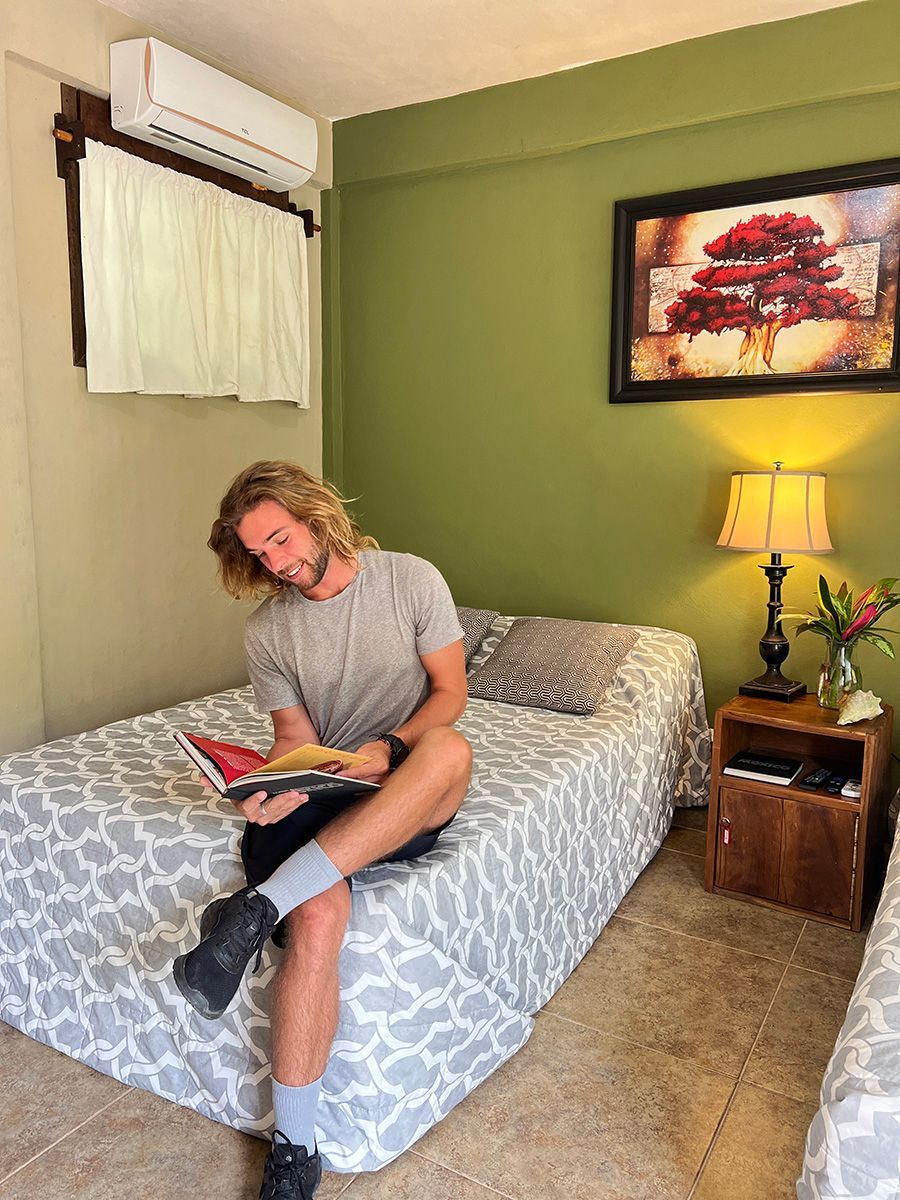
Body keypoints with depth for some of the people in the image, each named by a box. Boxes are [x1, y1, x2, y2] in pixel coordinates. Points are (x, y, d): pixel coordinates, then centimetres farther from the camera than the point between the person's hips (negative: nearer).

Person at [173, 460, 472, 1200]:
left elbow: (451, 692, 0)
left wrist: (388, 749, -19)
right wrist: (275, 791, -19)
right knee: (319, 913, -32)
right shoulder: (267, 631, 4)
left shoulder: (411, 580, -2)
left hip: (411, 802, 0)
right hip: (325, 801, 1)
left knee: (450, 748, -37)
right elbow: (296, 738, 4)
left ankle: (258, 905, -36)